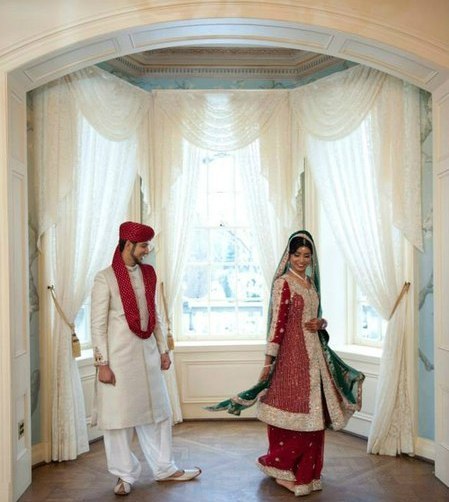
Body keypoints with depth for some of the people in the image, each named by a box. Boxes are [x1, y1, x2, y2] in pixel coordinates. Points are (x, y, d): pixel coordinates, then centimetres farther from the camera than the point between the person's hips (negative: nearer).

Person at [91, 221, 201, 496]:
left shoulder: (148, 274, 7)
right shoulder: (105, 278, -10)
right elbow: (98, 325, -10)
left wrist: (163, 349, 13)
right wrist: (102, 364, -13)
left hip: (147, 353, 6)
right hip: (119, 357, -5)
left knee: (156, 411, 13)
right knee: (119, 415, 6)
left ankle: (165, 468, 29)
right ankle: (126, 475, 23)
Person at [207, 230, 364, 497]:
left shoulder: (311, 282, 13)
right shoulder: (283, 282, -10)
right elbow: (277, 323, -15)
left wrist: (322, 323, -2)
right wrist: (269, 360, -17)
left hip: (314, 354, 8)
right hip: (292, 354, -7)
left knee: (312, 412, 12)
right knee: (293, 411, -1)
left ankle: (306, 470, 27)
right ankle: (281, 467, 17)